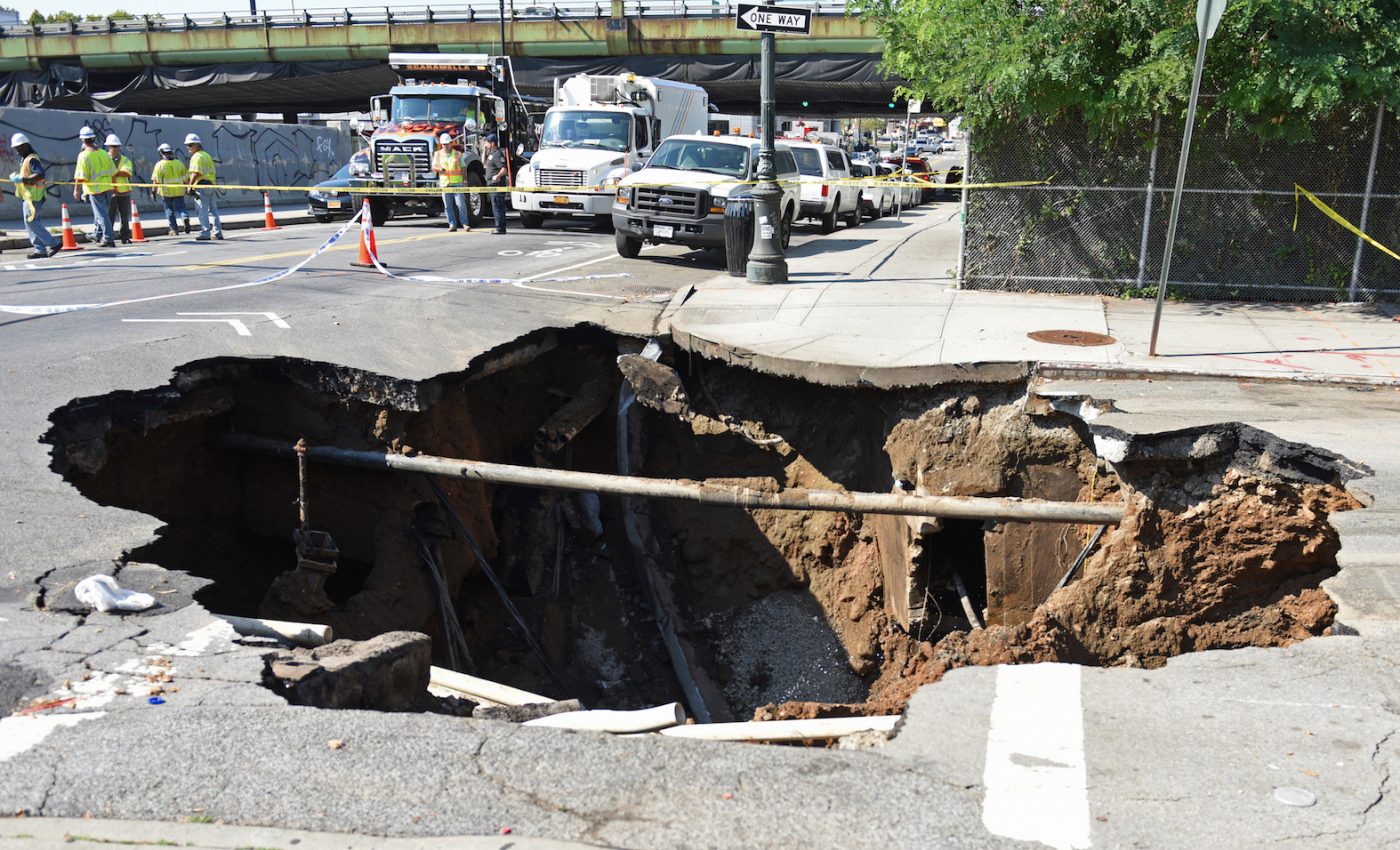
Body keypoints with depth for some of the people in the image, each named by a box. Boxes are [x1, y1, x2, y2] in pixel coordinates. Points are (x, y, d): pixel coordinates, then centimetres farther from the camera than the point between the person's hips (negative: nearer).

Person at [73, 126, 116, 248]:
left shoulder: (84, 156, -13)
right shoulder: (104, 153, 5)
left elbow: (81, 177, -15)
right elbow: (113, 172, 11)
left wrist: (76, 190, -6)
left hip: (95, 189, -6)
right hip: (107, 187, 6)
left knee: (102, 214, -2)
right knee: (101, 212, 19)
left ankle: (108, 239, -4)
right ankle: (97, 235, 32)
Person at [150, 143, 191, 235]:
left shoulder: (160, 165, -6)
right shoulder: (179, 163, 3)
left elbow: (156, 180, -9)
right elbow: (186, 177, 6)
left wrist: (153, 191, -1)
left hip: (166, 191, -2)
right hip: (179, 191, 2)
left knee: (169, 210, 9)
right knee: (180, 207, 6)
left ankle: (174, 229, 10)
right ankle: (185, 217, -26)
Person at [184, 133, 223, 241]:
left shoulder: (197, 156, -8)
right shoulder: (207, 155, 21)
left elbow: (196, 173, -18)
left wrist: (190, 186, -20)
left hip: (201, 185, -9)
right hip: (211, 185, 9)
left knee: (202, 210, -8)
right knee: (213, 210, 10)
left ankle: (205, 233, -11)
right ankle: (218, 233, 11)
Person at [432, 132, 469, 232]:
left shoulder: (458, 154, 8)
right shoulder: (438, 154, 12)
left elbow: (462, 168, 9)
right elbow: (434, 167, 11)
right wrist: (439, 169, -11)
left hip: (457, 183, -2)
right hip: (444, 184, 2)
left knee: (461, 204, -8)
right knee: (448, 206, 1)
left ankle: (465, 223, 0)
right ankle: (452, 225, 5)